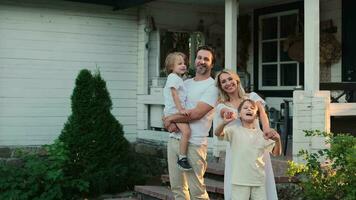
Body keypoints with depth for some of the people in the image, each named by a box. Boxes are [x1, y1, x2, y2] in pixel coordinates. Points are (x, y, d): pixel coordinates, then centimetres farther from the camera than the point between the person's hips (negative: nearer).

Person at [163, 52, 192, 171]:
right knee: (186, 131, -26)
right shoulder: (174, 77, -11)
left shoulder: (178, 78, 21)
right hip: (174, 111, -11)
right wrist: (181, 109, -25)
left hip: (178, 110, 11)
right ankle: (182, 158, -25)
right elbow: (174, 94, -20)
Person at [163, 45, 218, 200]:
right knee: (177, 187, 11)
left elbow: (196, 113, -15)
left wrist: (171, 118, -5)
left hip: (194, 143, -7)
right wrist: (172, 123, -7)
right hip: (174, 139, 7)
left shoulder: (212, 86, -6)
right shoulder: (185, 83, 17)